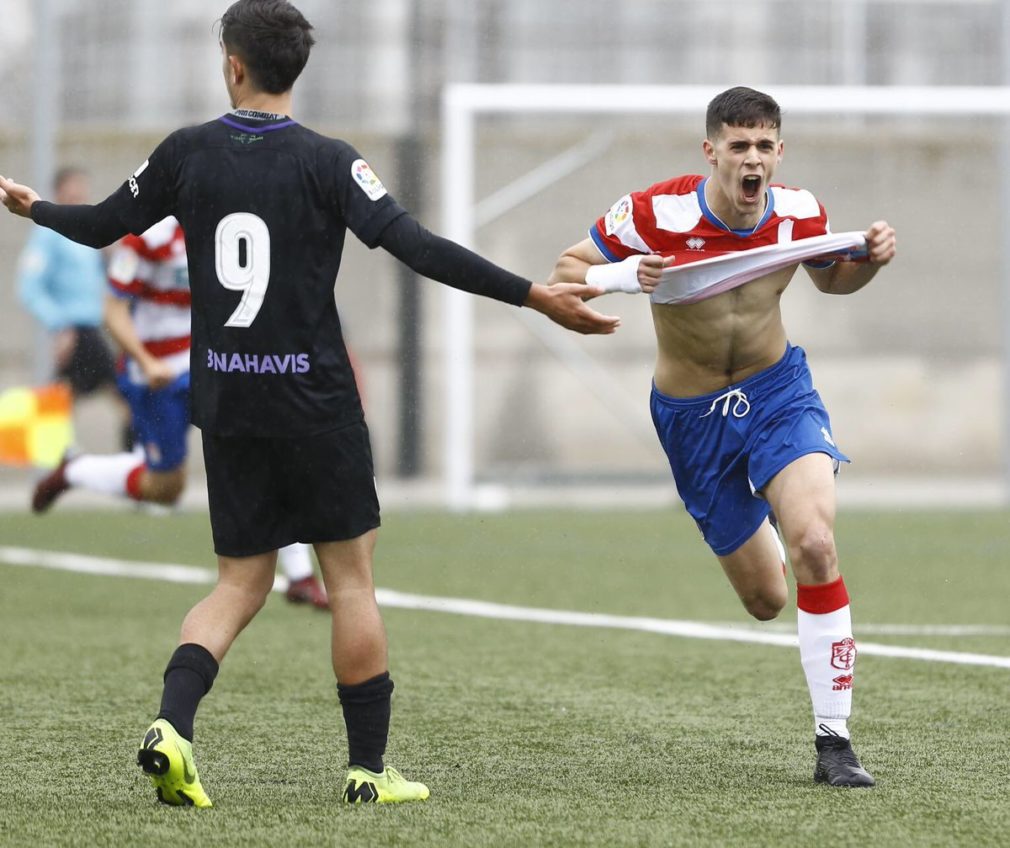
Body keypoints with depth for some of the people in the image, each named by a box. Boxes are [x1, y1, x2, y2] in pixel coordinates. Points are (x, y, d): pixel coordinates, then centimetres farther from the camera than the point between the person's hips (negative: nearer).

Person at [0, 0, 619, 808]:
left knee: (241, 583, 12)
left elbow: (103, 225, 13)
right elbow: (419, 248, -19)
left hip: (225, 403, 4)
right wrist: (538, 297, -19)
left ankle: (172, 725, -10)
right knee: (351, 577, 7)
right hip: (315, 401, -4)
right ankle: (369, 767, 9)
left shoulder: (186, 153, 0)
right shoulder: (327, 161, -10)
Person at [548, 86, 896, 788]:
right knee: (767, 599, 8)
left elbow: (831, 278, 10)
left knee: (815, 544, -27)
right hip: (691, 415, -1)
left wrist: (871, 258, -12)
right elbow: (564, 272, -12)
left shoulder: (798, 212, -11)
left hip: (778, 390, 1)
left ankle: (834, 743, -17)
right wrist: (620, 277, -34)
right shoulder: (658, 214, -21)